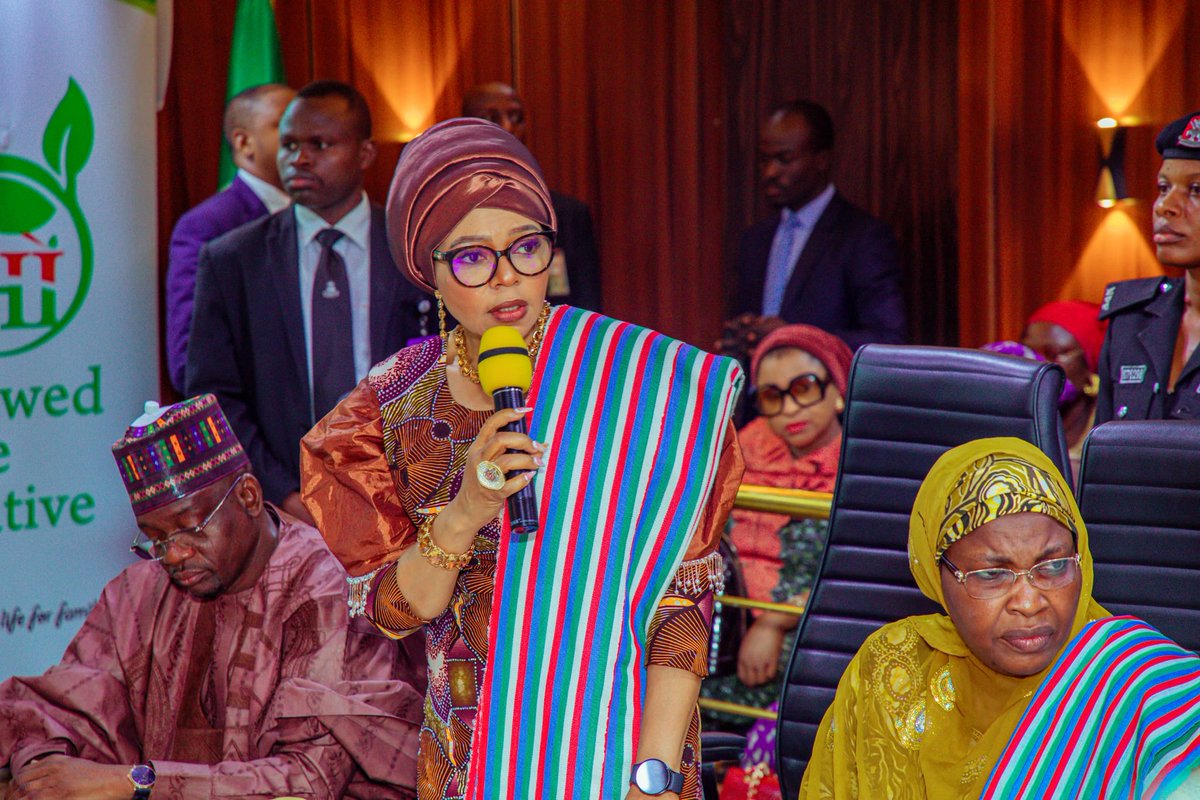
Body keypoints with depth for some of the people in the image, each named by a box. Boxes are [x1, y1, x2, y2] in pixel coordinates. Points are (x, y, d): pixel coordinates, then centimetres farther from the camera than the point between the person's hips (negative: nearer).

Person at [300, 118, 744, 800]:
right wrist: (461, 519, -23)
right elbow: (391, 611, -4)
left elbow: (684, 595, -15)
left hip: (619, 741, -2)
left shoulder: (638, 383, -13)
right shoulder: (397, 405, -5)